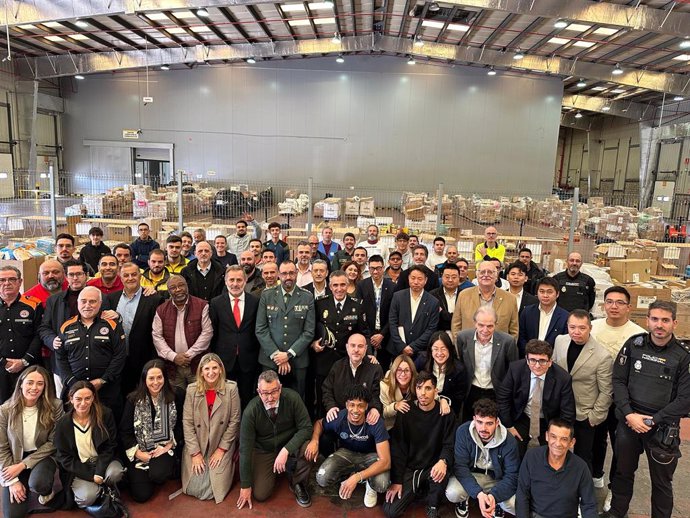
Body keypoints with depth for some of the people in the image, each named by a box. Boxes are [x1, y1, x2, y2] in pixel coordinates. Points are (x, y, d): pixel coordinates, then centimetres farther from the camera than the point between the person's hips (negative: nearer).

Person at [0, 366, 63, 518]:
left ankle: (47, 491, 4)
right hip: (15, 458, 2)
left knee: (38, 484, -34)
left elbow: (53, 443, -11)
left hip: (43, 456, -2)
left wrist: (23, 465, -16)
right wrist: (12, 481, -10)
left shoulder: (55, 406, -15)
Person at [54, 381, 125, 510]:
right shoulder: (62, 424, -10)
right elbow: (65, 458, -6)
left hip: (102, 461, 1)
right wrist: (91, 476, -15)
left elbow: (110, 447, -7)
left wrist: (99, 473, -20)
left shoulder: (105, 414, -10)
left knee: (115, 473, -32)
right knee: (88, 496, -27)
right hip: (78, 469, 0)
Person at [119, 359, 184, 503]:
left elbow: (180, 425, 1)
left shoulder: (175, 397, -5)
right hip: (139, 452, 1)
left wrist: (169, 446, -10)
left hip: (165, 448, -1)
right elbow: (125, 431, -2)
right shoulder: (133, 400, -5)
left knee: (158, 474, -31)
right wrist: (138, 453, -9)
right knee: (141, 495, -8)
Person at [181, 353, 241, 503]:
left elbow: (234, 421, -8)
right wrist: (195, 453, -10)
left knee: (215, 488, -8)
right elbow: (187, 423, -7)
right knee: (193, 488, -4)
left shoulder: (231, 388, -13)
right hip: (196, 447, 1)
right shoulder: (192, 390, -8)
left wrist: (221, 449, -9)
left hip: (222, 447, -1)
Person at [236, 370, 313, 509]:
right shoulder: (251, 411, -23)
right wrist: (245, 486, -14)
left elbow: (306, 428, -20)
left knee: (308, 448, -31)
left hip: (290, 445, 0)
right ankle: (275, 469, 21)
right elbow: (245, 448, -17)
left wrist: (285, 450, -33)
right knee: (259, 495, -11)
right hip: (264, 451, 0)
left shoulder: (292, 398, -24)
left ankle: (298, 484, -1)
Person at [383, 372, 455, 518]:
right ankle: (417, 489, 15)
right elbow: (397, 449, -4)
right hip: (409, 469, 0)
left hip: (432, 468, 0)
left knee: (441, 475, -35)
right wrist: (396, 481, -9)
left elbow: (449, 445, -7)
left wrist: (443, 461, -30)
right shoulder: (406, 413, -6)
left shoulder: (445, 413, -7)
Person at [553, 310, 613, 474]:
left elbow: (606, 392, -12)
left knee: (582, 459, 13)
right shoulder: (560, 341, -6)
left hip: (584, 416, -4)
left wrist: (595, 417, -10)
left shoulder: (603, 356, -20)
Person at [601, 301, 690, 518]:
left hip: (663, 427, -2)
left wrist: (652, 421, -12)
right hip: (629, 420, 2)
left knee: (661, 481, 13)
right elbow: (618, 380, -1)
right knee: (623, 471, 18)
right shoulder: (634, 344, -4)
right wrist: (629, 414, -11)